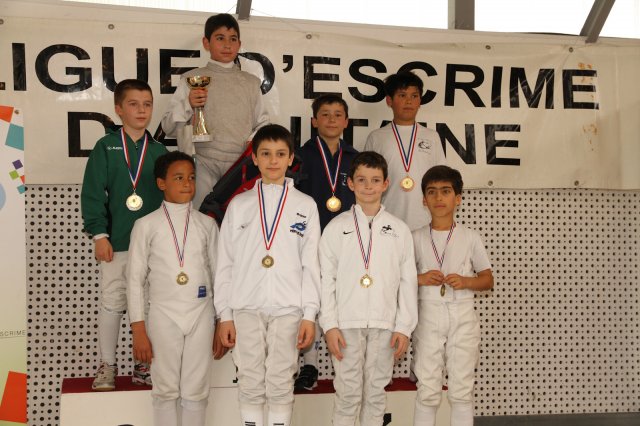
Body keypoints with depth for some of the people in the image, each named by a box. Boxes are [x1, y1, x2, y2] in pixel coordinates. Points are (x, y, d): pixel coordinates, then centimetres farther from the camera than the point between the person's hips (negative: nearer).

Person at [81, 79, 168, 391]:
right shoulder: (106, 147, -1)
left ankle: (144, 365, 22)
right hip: (117, 242, -2)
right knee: (111, 303, 5)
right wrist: (99, 234, -10)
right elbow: (93, 193, -4)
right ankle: (107, 366, 19)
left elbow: (168, 194, 10)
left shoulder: (158, 151, 7)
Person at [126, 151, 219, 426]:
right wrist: (138, 330, -4)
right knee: (166, 392, 6)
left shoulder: (207, 224, 5)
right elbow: (135, 279, 0)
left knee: (196, 392, 6)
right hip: (163, 315, -1)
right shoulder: (146, 225, 0)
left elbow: (218, 273, 8)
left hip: (201, 315, 2)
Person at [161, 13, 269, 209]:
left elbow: (262, 123, 18)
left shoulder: (251, 82, 15)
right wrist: (188, 105, -11)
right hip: (203, 162, -2)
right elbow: (169, 126, 5)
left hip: (241, 163, 2)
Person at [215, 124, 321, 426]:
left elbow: (310, 263, 3)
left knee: (281, 385, 5)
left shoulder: (305, 206, 5)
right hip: (246, 308, 1)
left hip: (288, 308, -1)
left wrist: (309, 314, -3)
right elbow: (225, 262, 6)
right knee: (250, 385, 7)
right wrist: (224, 314, 2)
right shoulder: (239, 205, 7)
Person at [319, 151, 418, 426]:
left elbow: (408, 281, 5)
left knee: (376, 392, 10)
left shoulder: (399, 230, 6)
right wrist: (329, 325, -6)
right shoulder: (336, 228, 2)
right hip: (347, 322, -1)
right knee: (348, 392, 3)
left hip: (384, 324, 1)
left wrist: (404, 326, 0)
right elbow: (326, 279, 0)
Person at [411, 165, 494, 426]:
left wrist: (466, 281, -11)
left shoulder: (470, 238, 5)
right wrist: (420, 278, -12)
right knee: (427, 390, 2)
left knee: (462, 390, 4)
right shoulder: (416, 238, 5)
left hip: (462, 316, 0)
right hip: (428, 315, 0)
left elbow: (488, 280, 8)